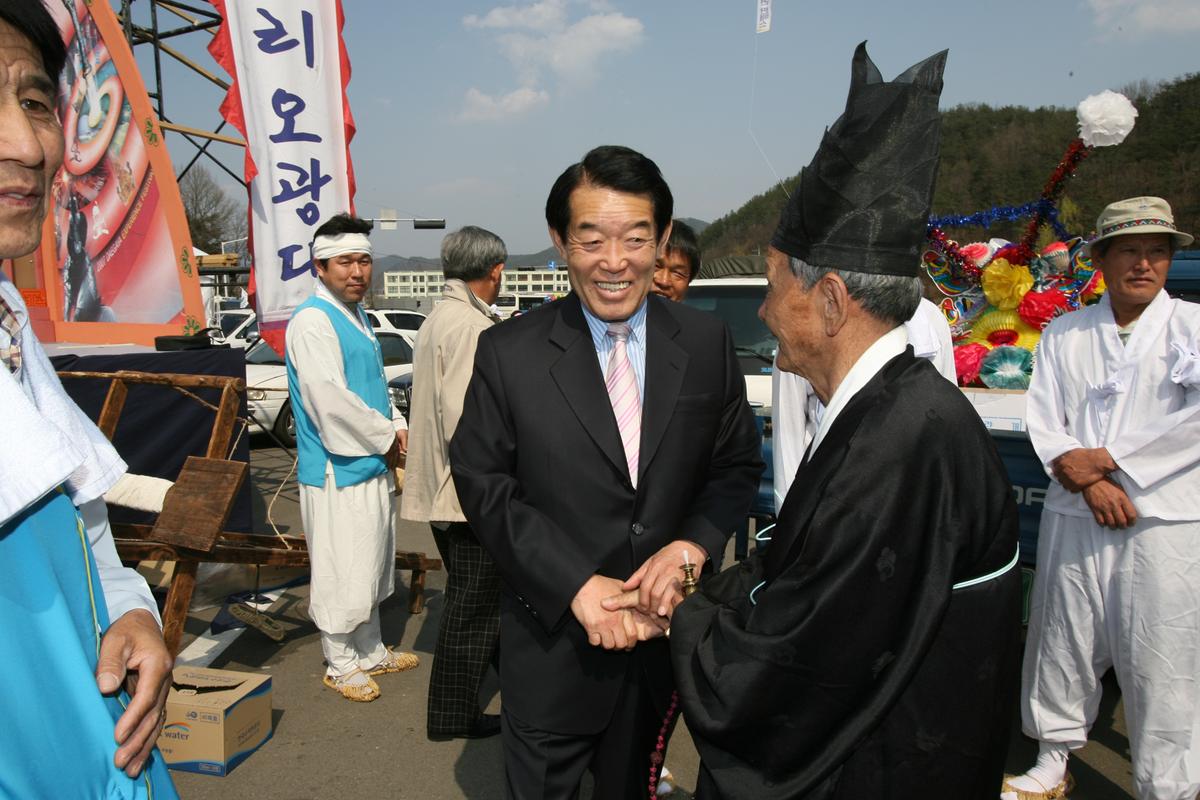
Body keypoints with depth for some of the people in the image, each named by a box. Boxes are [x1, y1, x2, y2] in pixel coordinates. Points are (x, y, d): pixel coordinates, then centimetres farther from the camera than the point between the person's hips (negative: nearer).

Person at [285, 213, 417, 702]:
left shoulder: (356, 315, 13)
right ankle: (341, 666, 20)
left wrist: (397, 428, 3)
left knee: (371, 567, 20)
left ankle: (371, 652, 35)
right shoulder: (313, 321, -16)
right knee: (340, 574, 3)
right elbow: (331, 401, -24)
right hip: (337, 470, -9)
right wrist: (387, 437, -13)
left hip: (371, 465, 10)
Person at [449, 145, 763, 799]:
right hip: (553, 641, -2)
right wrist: (578, 585, -18)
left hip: (666, 632, 2)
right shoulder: (507, 353, -11)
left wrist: (691, 546, -16)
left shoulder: (707, 342, -4)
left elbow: (738, 465, 2)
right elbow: (484, 483, -10)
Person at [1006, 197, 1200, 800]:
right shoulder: (1064, 333, 10)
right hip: (1075, 516, 3)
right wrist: (1088, 480, -10)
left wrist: (1108, 458, -12)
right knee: (1062, 643, 10)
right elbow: (1042, 419, 4)